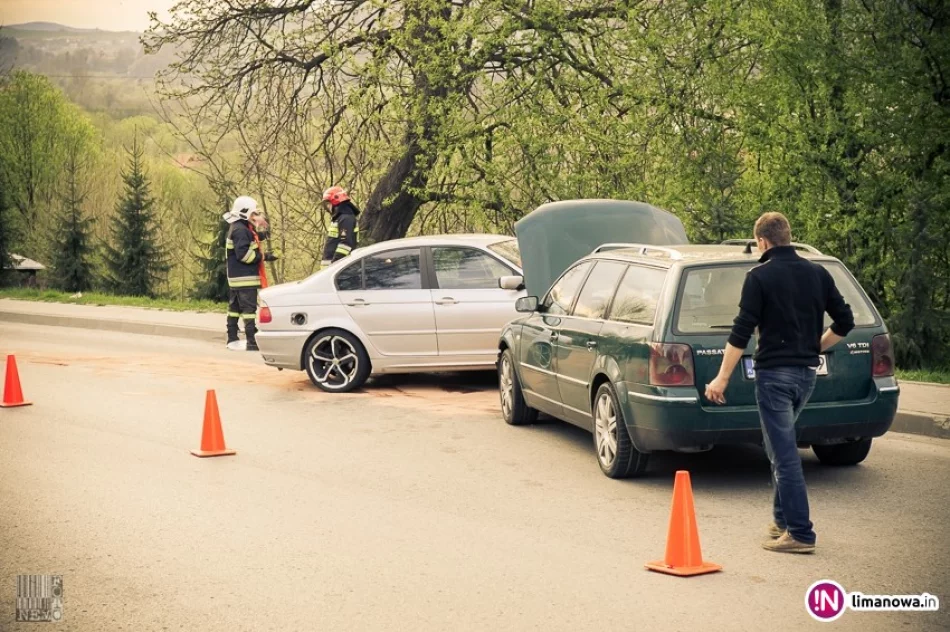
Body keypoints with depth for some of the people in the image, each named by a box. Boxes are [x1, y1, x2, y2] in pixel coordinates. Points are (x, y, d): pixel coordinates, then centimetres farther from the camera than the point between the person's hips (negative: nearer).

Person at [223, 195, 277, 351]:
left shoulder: (239, 228, 16)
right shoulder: (240, 230, -17)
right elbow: (243, 254, -24)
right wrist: (263, 256, -18)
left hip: (235, 278, 11)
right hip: (245, 279, -11)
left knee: (235, 308, 15)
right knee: (249, 309, -12)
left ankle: (232, 340, 23)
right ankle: (252, 342, -15)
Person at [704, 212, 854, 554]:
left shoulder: (760, 276, -10)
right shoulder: (817, 274, 7)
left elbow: (741, 332, -13)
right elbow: (844, 322, 9)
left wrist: (722, 379, -8)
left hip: (774, 373, -6)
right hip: (807, 372, 7)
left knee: (784, 455, -4)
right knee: (781, 447, 21)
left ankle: (800, 533, -5)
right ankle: (783, 520, 25)